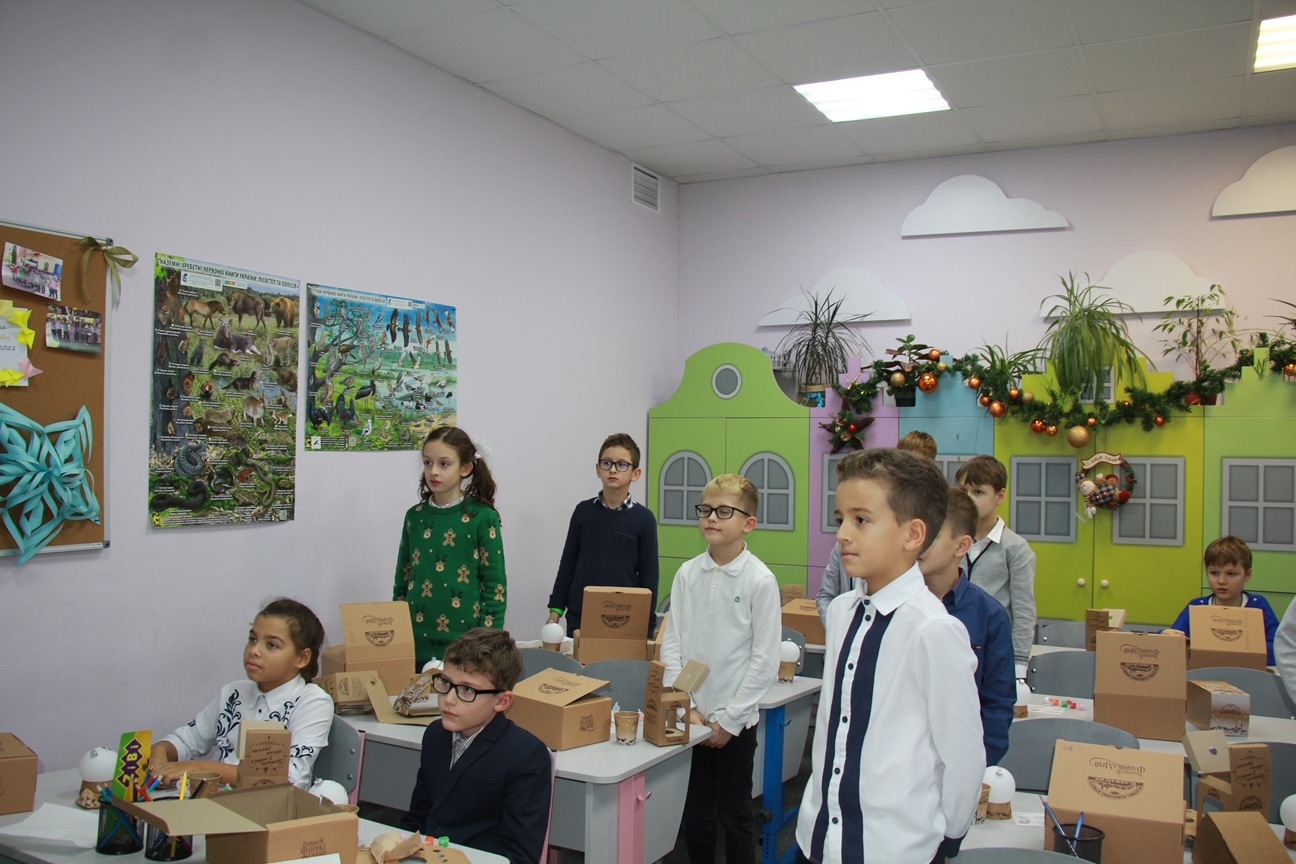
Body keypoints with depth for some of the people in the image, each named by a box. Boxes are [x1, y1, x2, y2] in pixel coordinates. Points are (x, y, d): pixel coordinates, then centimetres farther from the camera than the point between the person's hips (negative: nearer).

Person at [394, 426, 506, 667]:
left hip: (465, 644, -4)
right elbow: (402, 581, 13)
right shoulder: (415, 516, 5)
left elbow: (495, 587, -8)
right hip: (416, 643, 4)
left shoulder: (482, 518, -8)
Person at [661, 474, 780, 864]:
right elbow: (671, 644, 3)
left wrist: (729, 719, -10)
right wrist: (685, 707, -5)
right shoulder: (687, 574, 0)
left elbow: (766, 660, -11)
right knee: (695, 811, 15)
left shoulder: (760, 580, -11)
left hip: (734, 721, -3)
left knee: (735, 814, 10)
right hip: (691, 717, 4)